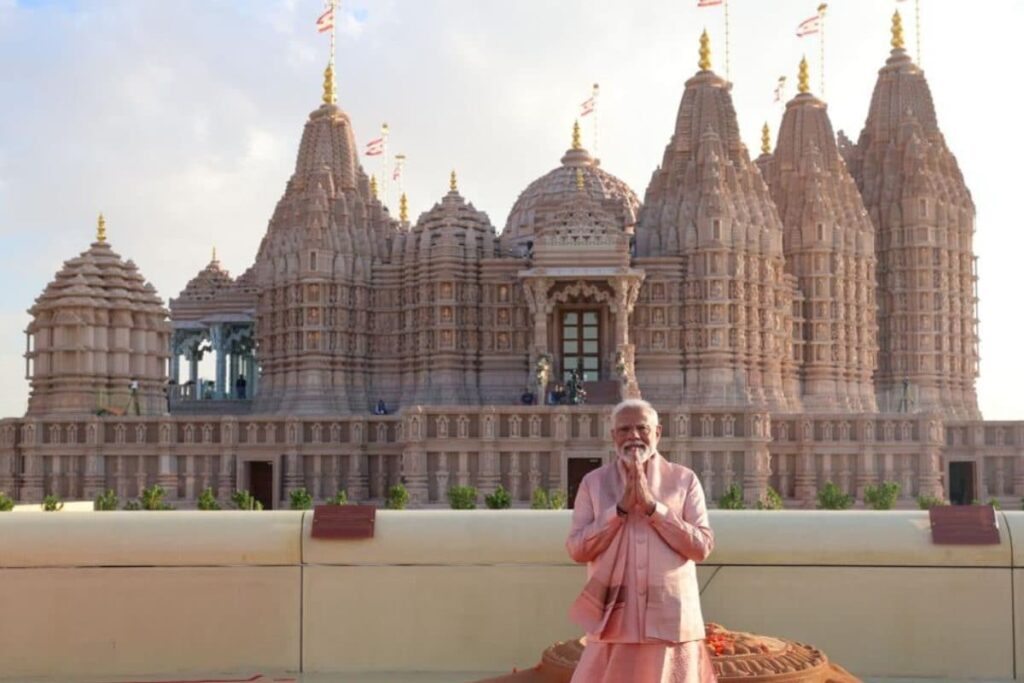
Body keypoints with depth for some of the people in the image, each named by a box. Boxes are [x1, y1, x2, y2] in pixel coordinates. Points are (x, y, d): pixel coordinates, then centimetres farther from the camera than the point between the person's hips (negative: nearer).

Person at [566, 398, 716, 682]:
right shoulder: (594, 483, 5)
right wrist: (621, 507, -12)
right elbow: (577, 549, -2)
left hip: (671, 620, 0)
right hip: (615, 621, 0)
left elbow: (702, 547, -5)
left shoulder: (685, 480, 3)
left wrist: (652, 506, -13)